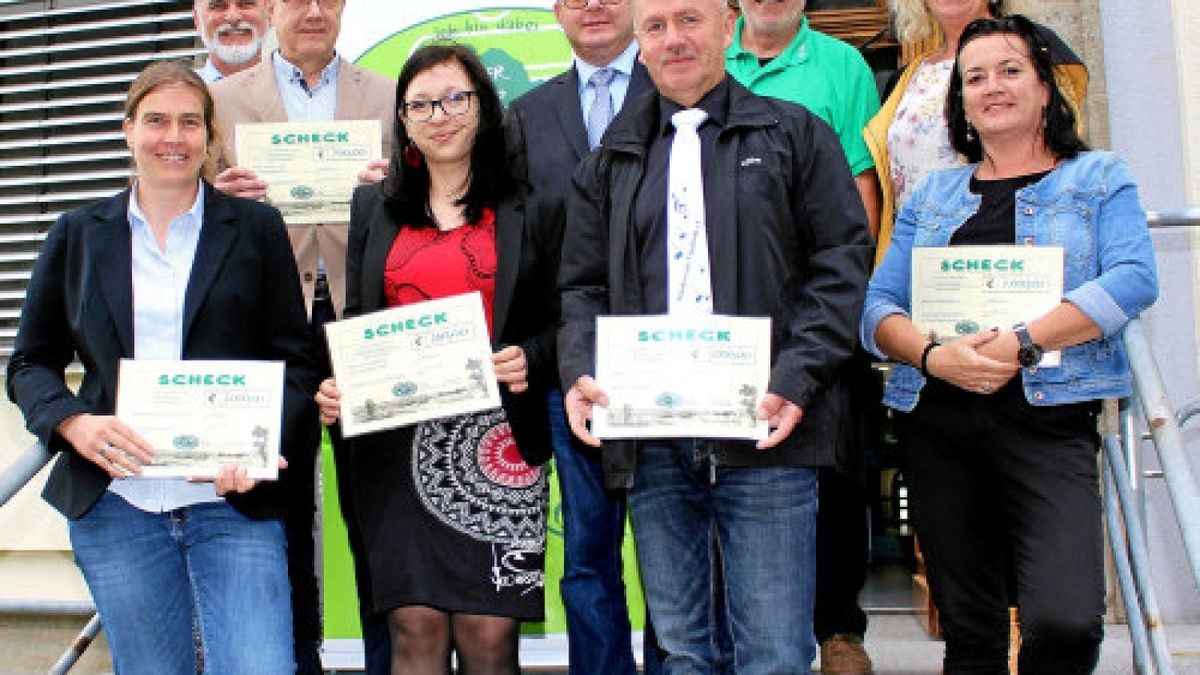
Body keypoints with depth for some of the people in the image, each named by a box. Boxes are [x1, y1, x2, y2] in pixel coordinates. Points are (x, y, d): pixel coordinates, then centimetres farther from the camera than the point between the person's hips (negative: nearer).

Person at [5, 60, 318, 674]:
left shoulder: (256, 228, 5)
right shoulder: (78, 233, 10)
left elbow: (294, 362, 3)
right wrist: (73, 423, -10)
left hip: (233, 502, -1)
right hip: (114, 502, 2)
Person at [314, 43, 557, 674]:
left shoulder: (526, 210, 7)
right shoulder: (373, 208, 15)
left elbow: (559, 323, 7)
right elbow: (355, 321, 16)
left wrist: (530, 362, -12)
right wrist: (337, 386, -2)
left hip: (496, 437, -2)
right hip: (397, 441, 2)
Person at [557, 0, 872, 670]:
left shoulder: (796, 135, 9)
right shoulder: (612, 161, 18)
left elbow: (843, 263, 1)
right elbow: (583, 285, 15)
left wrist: (798, 379, -12)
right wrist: (580, 374, -5)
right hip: (649, 436, 3)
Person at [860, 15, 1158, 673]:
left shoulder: (1099, 177, 11)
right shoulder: (931, 194, 18)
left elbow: (1133, 279, -6)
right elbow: (878, 306, 8)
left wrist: (1020, 343, -17)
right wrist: (936, 356, -13)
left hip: (1048, 415, -3)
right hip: (938, 421, 3)